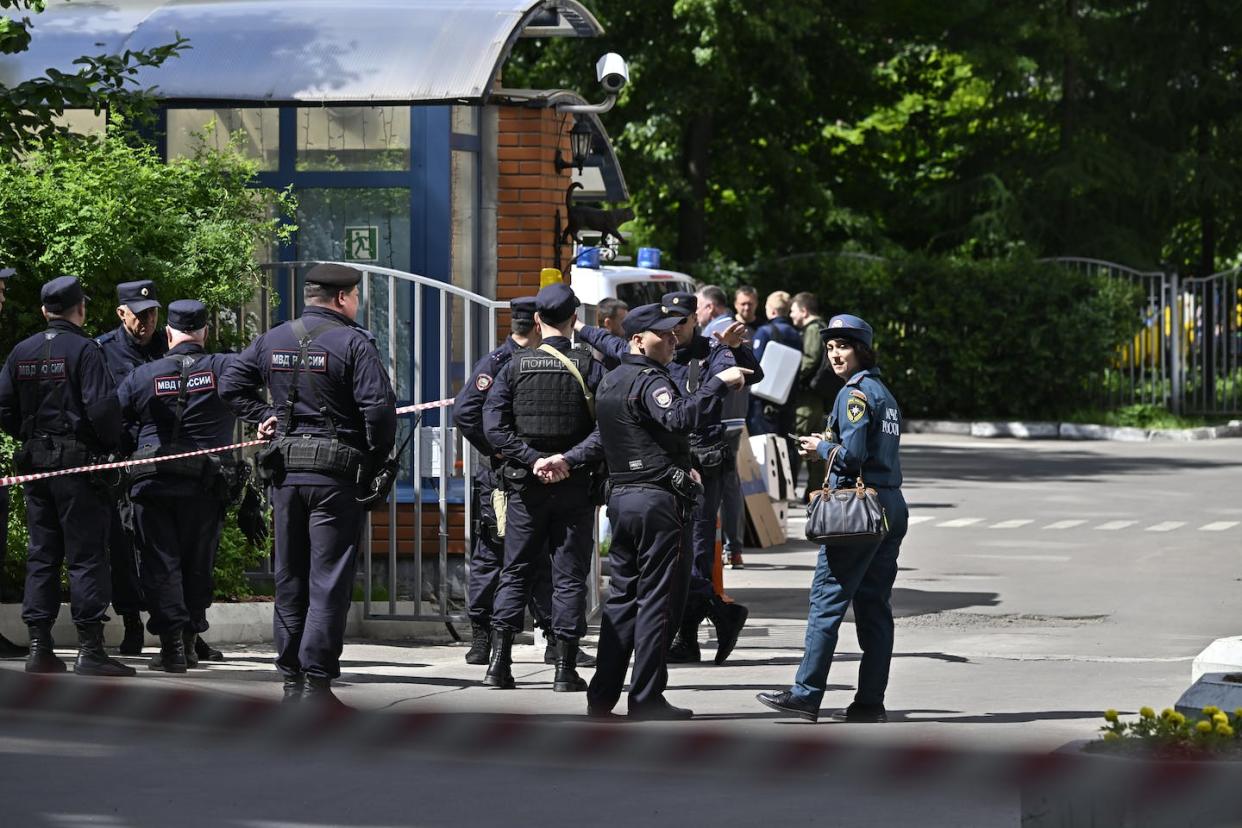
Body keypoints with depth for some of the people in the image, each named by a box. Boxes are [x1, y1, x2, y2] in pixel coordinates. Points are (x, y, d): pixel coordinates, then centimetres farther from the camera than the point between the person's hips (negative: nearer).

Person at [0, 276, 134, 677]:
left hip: (34, 460, 6)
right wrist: (109, 444, -2)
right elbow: (102, 406, -17)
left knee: (41, 554, 11)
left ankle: (39, 647, 8)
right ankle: (90, 649, -7)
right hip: (78, 460, -6)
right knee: (87, 554, -4)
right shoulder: (84, 349, -10)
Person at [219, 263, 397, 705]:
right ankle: (317, 681, -8)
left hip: (285, 470, 5)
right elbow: (379, 407, -16)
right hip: (336, 473, -5)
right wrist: (376, 459, -4)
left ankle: (291, 677, 15)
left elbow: (231, 383, 16)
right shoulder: (352, 343, -9)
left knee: (290, 578, 13)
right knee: (329, 581, -3)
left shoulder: (273, 340, 9)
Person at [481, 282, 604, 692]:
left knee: (515, 572, 10)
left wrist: (532, 459, -10)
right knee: (569, 576, 4)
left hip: (526, 484, 1)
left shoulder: (516, 366, 0)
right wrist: (570, 459, -16)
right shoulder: (590, 367, -4)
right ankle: (565, 669, 2)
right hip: (575, 485, -1)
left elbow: (493, 425, -8)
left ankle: (499, 662, 2)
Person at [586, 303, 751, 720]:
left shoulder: (610, 382, 17)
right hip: (658, 499, -9)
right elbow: (680, 417, -32)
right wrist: (718, 382, -29)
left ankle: (602, 697, 8)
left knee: (621, 596, 11)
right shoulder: (649, 381, -12)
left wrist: (677, 469, 26)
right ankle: (646, 699, -4)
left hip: (621, 495, 9)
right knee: (656, 600, -4)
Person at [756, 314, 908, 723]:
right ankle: (870, 701, 7)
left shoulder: (855, 394, -11)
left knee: (827, 601, -5)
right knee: (875, 607, 8)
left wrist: (822, 447, -1)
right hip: (892, 507, 9)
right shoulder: (884, 393, 17)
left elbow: (853, 453, -19)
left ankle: (806, 694, -5)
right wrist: (833, 444, 13)